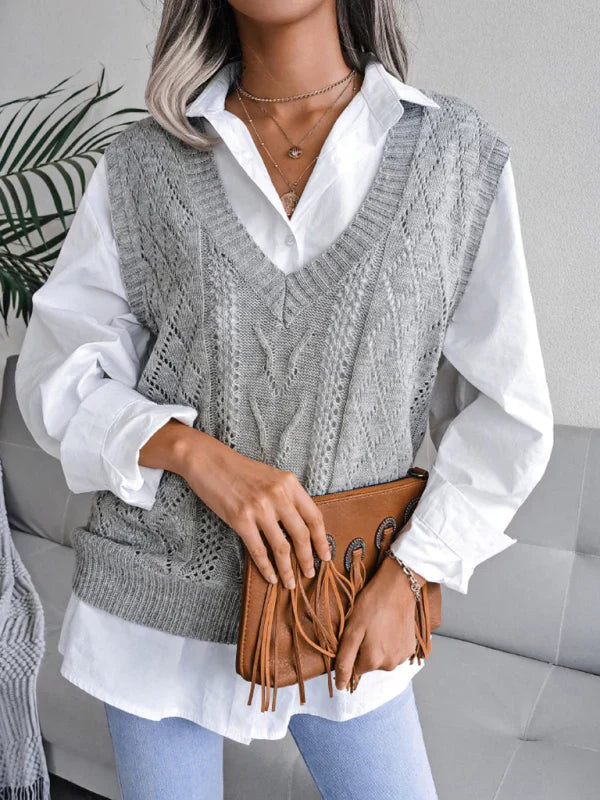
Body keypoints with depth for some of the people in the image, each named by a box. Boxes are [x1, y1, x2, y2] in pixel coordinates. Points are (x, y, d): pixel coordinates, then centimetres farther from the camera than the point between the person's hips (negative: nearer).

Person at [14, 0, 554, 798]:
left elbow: (506, 412, -3)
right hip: (160, 598, 1)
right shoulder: (140, 165, -4)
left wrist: (408, 572, -8)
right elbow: (56, 378, -2)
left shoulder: (459, 152, -6)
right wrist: (191, 449, -19)